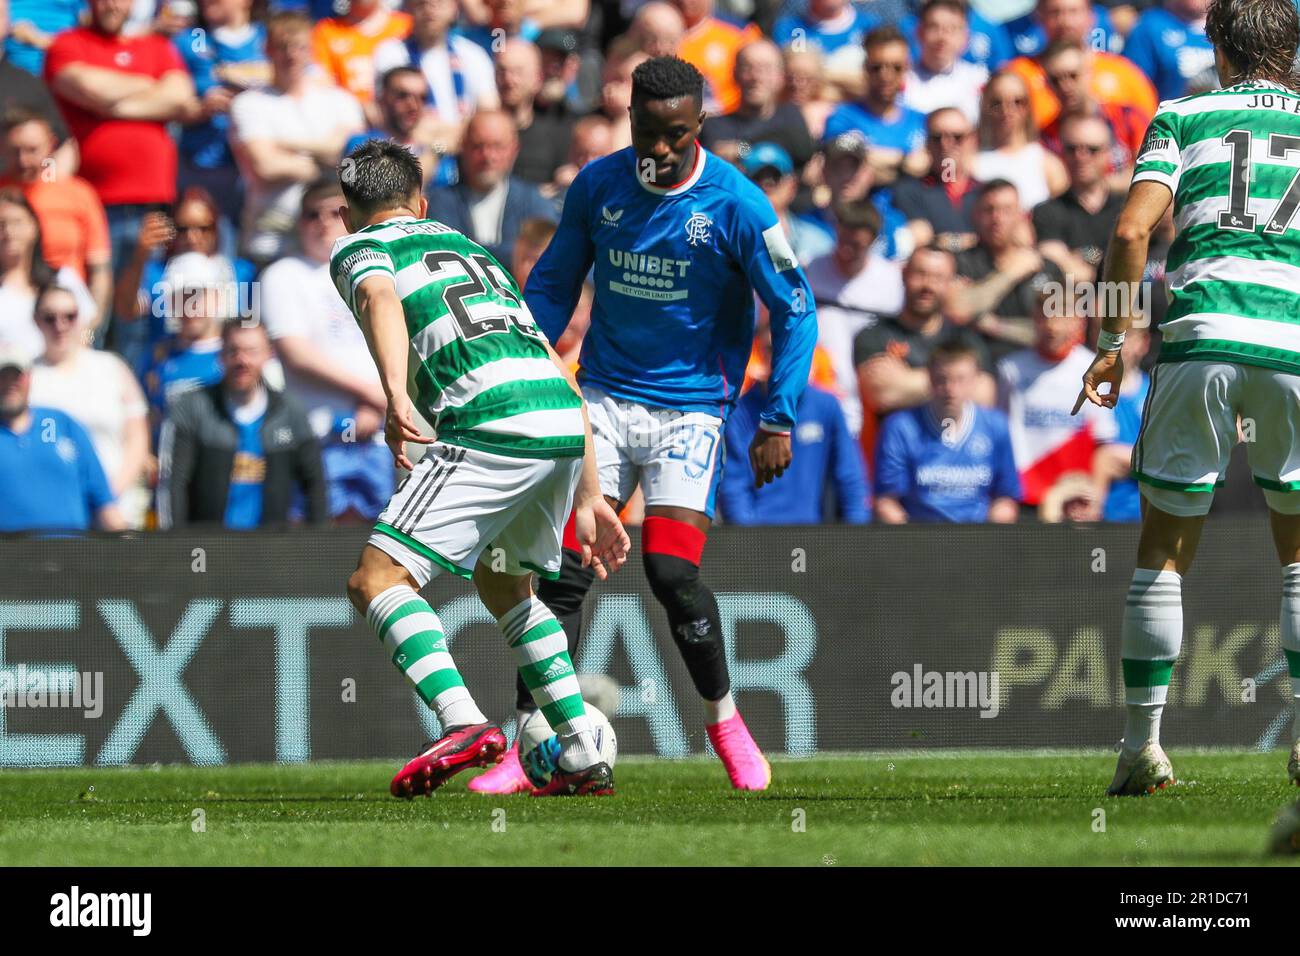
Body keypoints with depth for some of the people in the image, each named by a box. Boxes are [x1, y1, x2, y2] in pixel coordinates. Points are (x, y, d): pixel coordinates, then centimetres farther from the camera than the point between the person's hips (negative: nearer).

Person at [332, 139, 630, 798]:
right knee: (501, 582, 28)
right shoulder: (471, 249, 35)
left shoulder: (357, 249, 15)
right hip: (566, 422, 7)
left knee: (378, 580, -4)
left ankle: (464, 724, -26)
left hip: (494, 424, -7)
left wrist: (396, 394, -28)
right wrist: (587, 497, 31)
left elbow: (381, 299, -12)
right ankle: (584, 757, 21)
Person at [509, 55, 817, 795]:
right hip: (605, 397, 3)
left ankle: (724, 718, 10)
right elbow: (552, 287, 11)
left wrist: (779, 421, -7)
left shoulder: (737, 205, -12)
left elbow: (795, 310, -4)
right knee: (564, 569, -8)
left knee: (673, 574, -14)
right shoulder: (598, 186, -2)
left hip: (690, 407, -3)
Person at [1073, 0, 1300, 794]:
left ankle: (1143, 744, 4)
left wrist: (1114, 340, 5)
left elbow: (1132, 231, -1)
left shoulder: (1183, 119, 11)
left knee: (1164, 553, 8)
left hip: (1202, 335, -1)